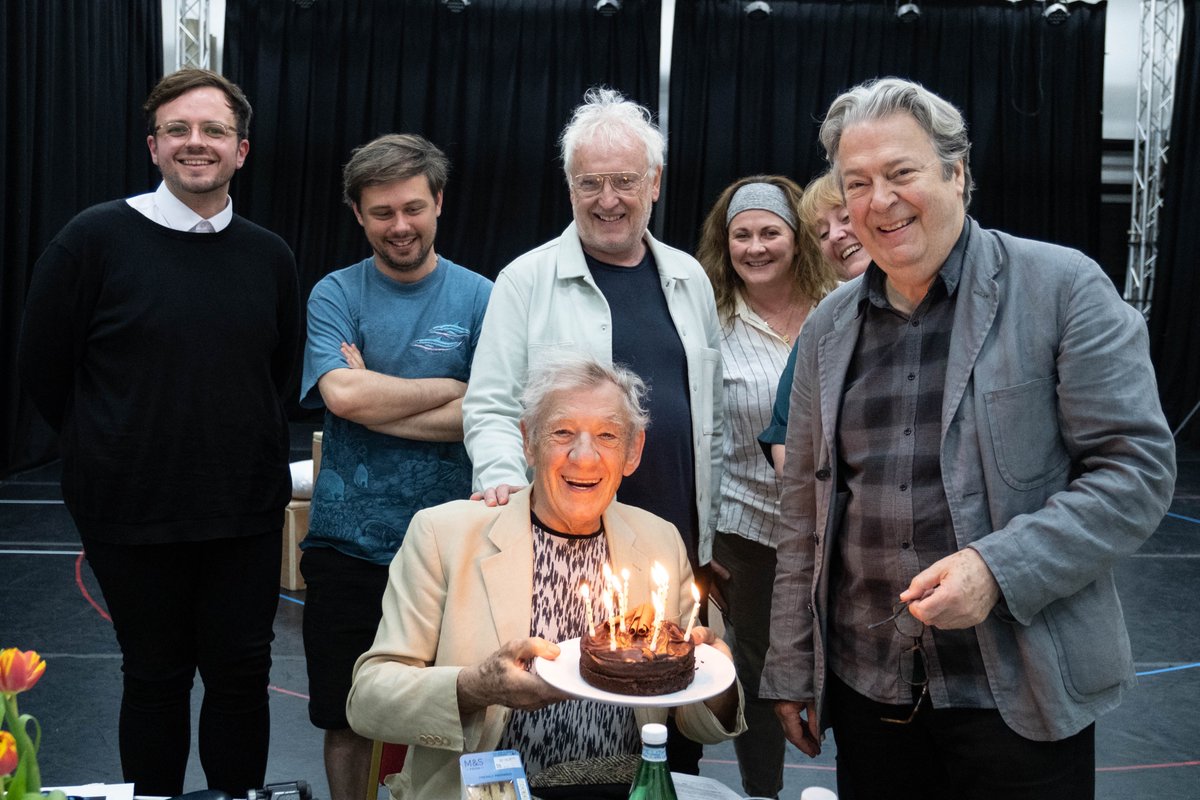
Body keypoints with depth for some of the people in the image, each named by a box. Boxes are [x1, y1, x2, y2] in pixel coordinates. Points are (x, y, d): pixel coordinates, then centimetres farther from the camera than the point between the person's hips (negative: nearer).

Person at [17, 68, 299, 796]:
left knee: (242, 674, 10)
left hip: (248, 509, 3)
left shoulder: (271, 257, 2)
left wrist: (242, 450, 10)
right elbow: (45, 373, -1)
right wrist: (116, 451, 6)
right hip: (134, 512, -2)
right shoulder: (95, 239, -8)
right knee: (155, 677, 13)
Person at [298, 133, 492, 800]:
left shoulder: (479, 298, 0)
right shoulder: (335, 295, 1)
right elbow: (343, 394, -16)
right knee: (347, 719, 14)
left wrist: (375, 398, -14)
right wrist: (451, 387, -8)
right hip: (347, 541, 1)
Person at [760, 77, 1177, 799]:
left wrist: (999, 568, -21)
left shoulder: (1064, 288, -6)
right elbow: (806, 514, 10)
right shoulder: (828, 328, 7)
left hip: (1021, 693, -3)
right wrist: (792, 671, 10)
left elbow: (1139, 468, -9)